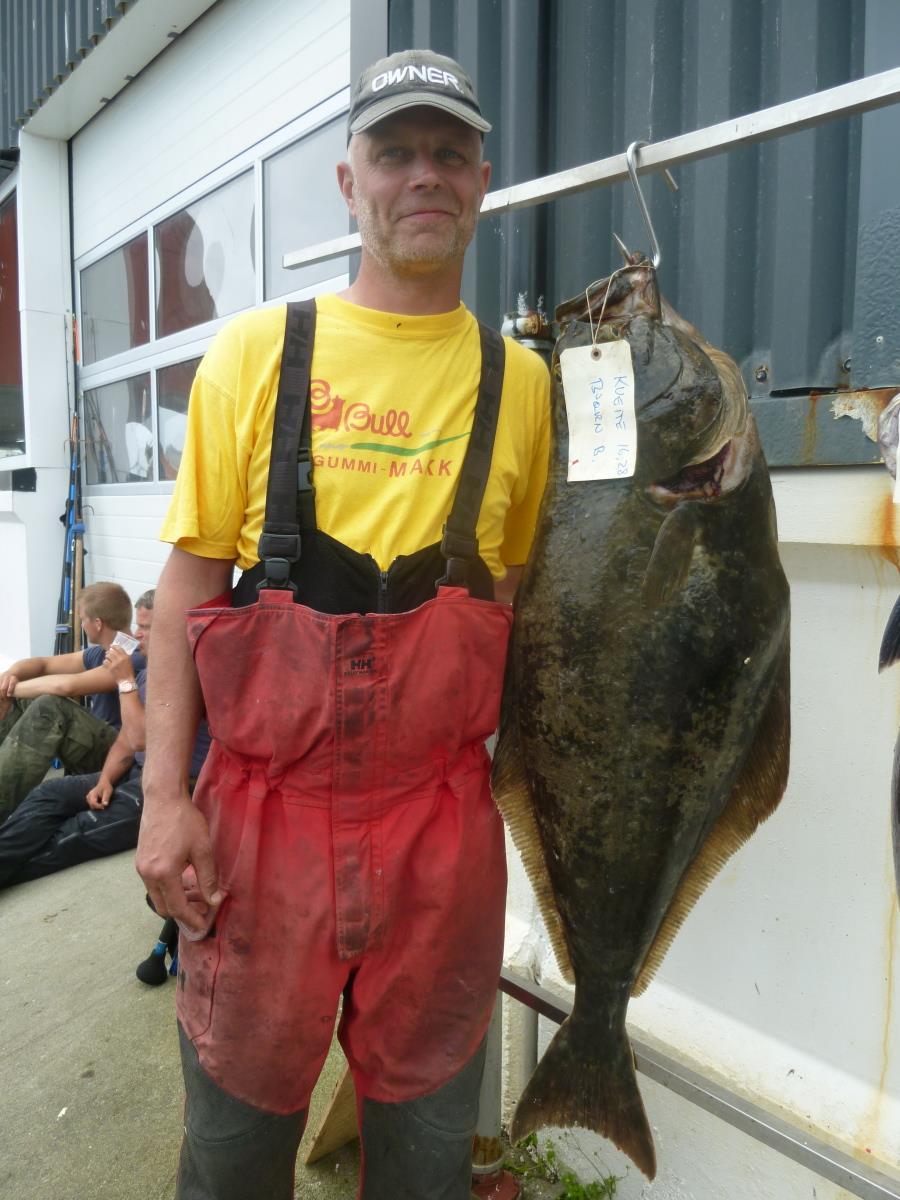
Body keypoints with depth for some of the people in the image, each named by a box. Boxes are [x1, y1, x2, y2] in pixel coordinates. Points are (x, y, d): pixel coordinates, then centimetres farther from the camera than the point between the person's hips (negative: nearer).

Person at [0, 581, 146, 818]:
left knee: (51, 706, -30)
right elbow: (42, 664, 18)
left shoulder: (135, 659, -20)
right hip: (93, 746, 10)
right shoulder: (99, 653, 12)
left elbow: (68, 685, -31)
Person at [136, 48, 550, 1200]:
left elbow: (526, 593, 8)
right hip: (264, 804, 0)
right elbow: (190, 581, -1)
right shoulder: (258, 350, -1)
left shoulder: (520, 380, 3)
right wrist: (165, 793, -6)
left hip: (444, 818, 2)